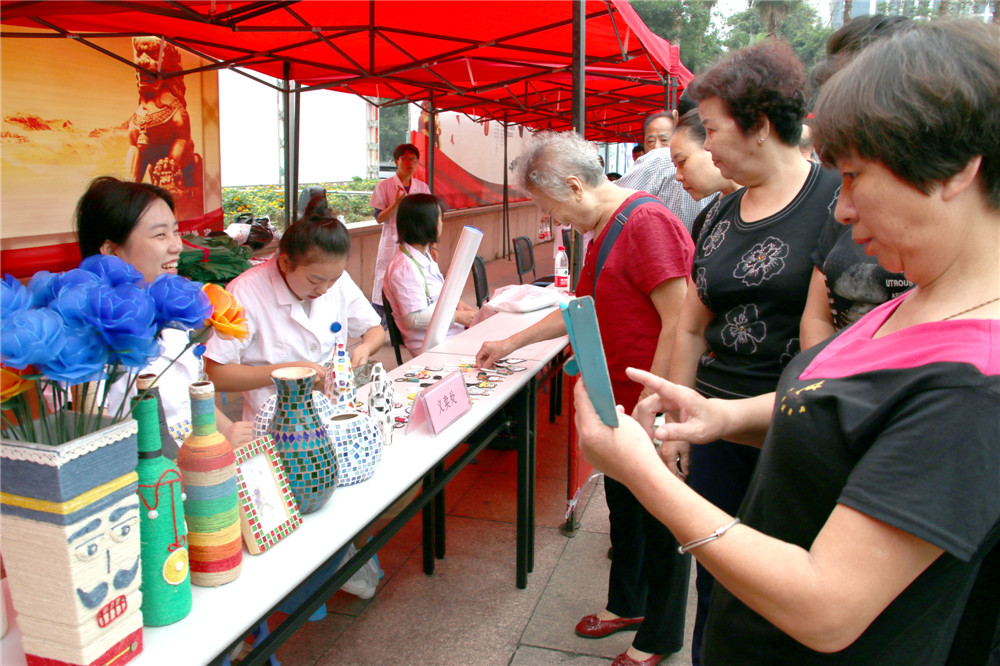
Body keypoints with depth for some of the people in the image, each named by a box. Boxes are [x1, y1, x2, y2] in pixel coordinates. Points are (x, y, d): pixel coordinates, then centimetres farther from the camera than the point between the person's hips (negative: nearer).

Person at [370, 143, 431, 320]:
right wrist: (397, 203, -18)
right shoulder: (384, 186, -1)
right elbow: (379, 218, -3)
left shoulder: (422, 187, 9)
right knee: (385, 286, -4)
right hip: (392, 244, -3)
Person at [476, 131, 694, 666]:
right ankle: (627, 604, 44)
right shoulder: (603, 230, 12)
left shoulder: (648, 222, -20)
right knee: (623, 506, 22)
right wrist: (512, 343, 25)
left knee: (660, 521, 8)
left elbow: (678, 324, -24)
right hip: (621, 402, 9)